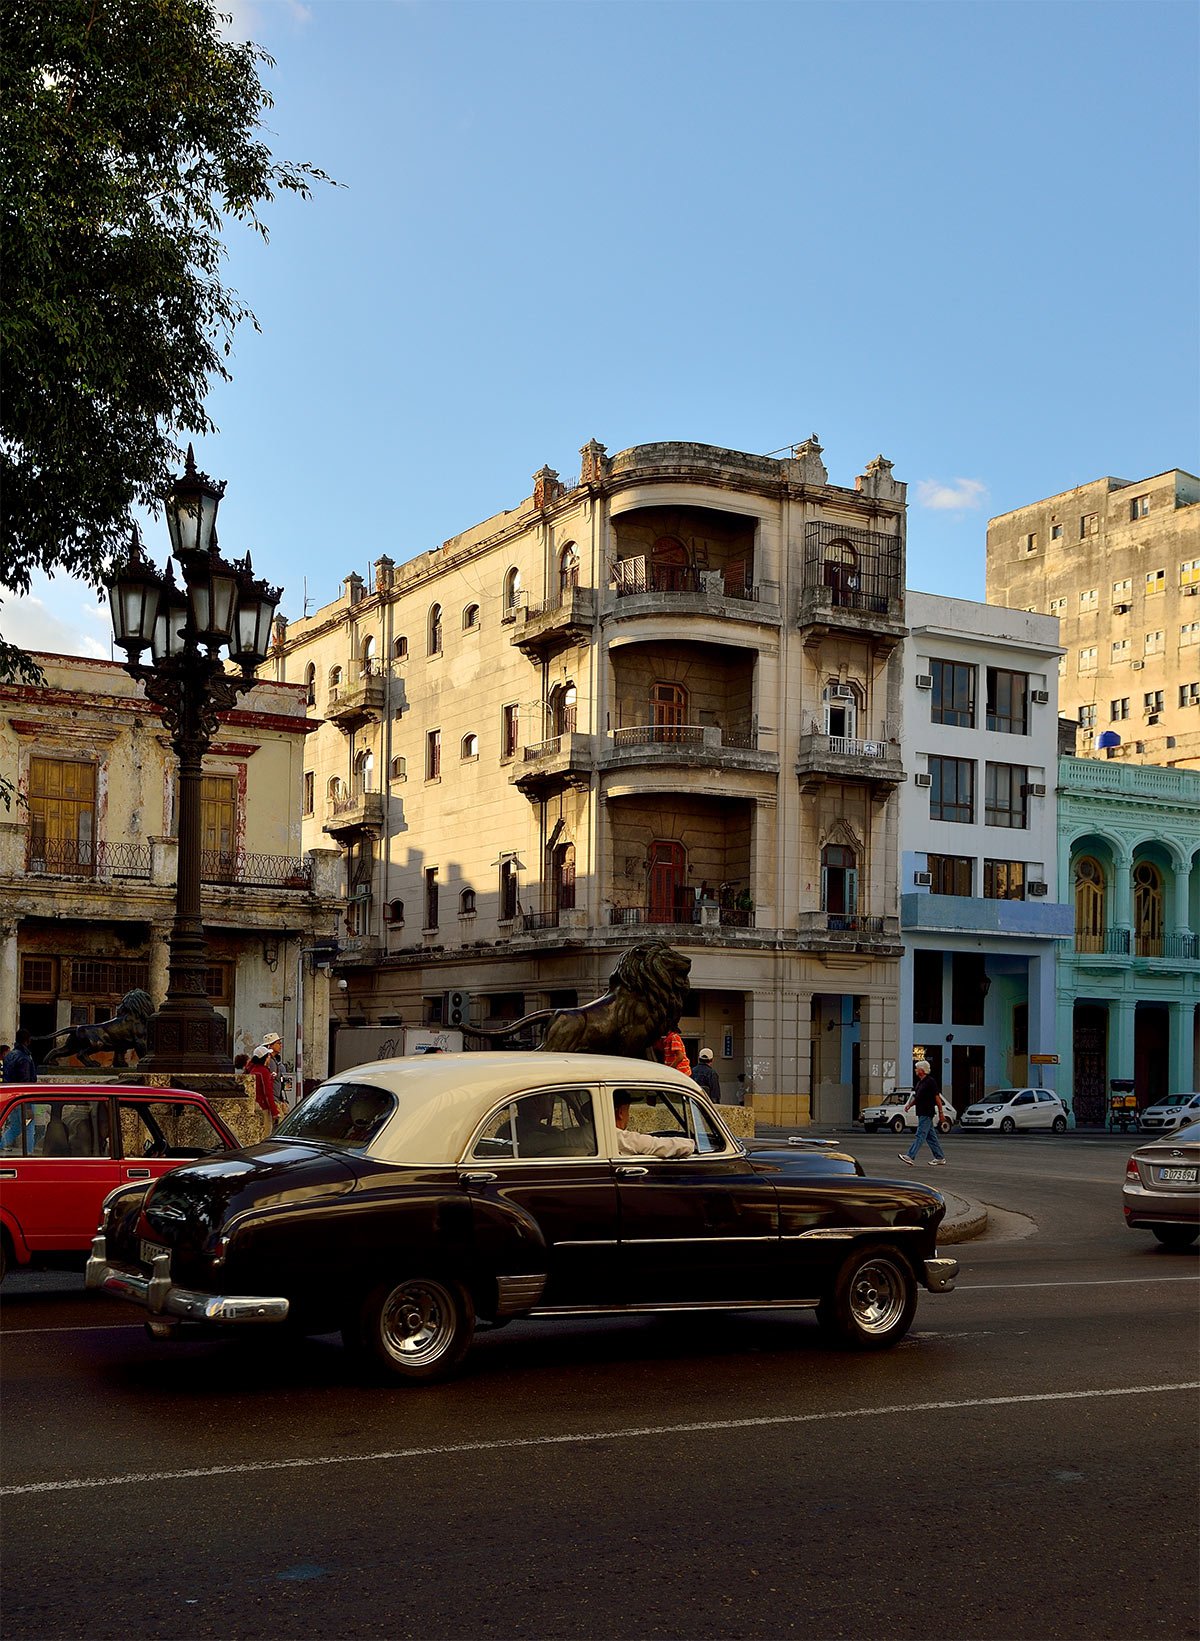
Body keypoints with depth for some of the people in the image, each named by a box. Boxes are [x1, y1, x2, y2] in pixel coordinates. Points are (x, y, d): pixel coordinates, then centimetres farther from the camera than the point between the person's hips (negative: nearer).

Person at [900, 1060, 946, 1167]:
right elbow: (916, 1097, 23)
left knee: (920, 1135, -11)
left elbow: (937, 1097, -12)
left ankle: (910, 1157, -16)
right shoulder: (919, 1082, 15)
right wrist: (909, 1105, 6)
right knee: (931, 1136, 12)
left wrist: (940, 1112, -13)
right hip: (921, 1113, 9)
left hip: (927, 1113, -9)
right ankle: (940, 1158, 17)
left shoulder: (930, 1081, -12)